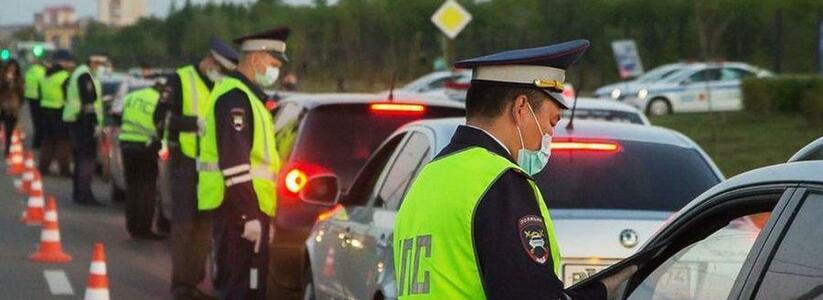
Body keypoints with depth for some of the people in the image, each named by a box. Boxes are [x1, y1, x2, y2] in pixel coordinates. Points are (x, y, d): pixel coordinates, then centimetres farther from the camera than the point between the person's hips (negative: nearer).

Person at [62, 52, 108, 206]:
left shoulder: (80, 73, 19)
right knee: (87, 158, -11)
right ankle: (84, 194, -13)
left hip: (76, 120, 11)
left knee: (81, 157, 15)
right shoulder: (85, 76, -15)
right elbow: (88, 102, -21)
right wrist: (96, 123, -22)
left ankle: (78, 193, 21)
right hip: (83, 122, -11)